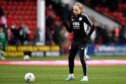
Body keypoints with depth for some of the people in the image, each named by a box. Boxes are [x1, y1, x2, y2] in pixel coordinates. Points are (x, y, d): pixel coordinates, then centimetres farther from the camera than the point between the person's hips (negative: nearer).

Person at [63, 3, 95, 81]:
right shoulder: (73, 17, 7)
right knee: (70, 57, 11)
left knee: (82, 58, -11)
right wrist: (65, 24, -7)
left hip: (82, 41, -7)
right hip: (74, 40, 7)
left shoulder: (83, 17, -10)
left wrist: (88, 37, -14)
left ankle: (85, 76, -4)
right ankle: (71, 75, 27)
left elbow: (92, 27, -10)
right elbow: (70, 30, 11)